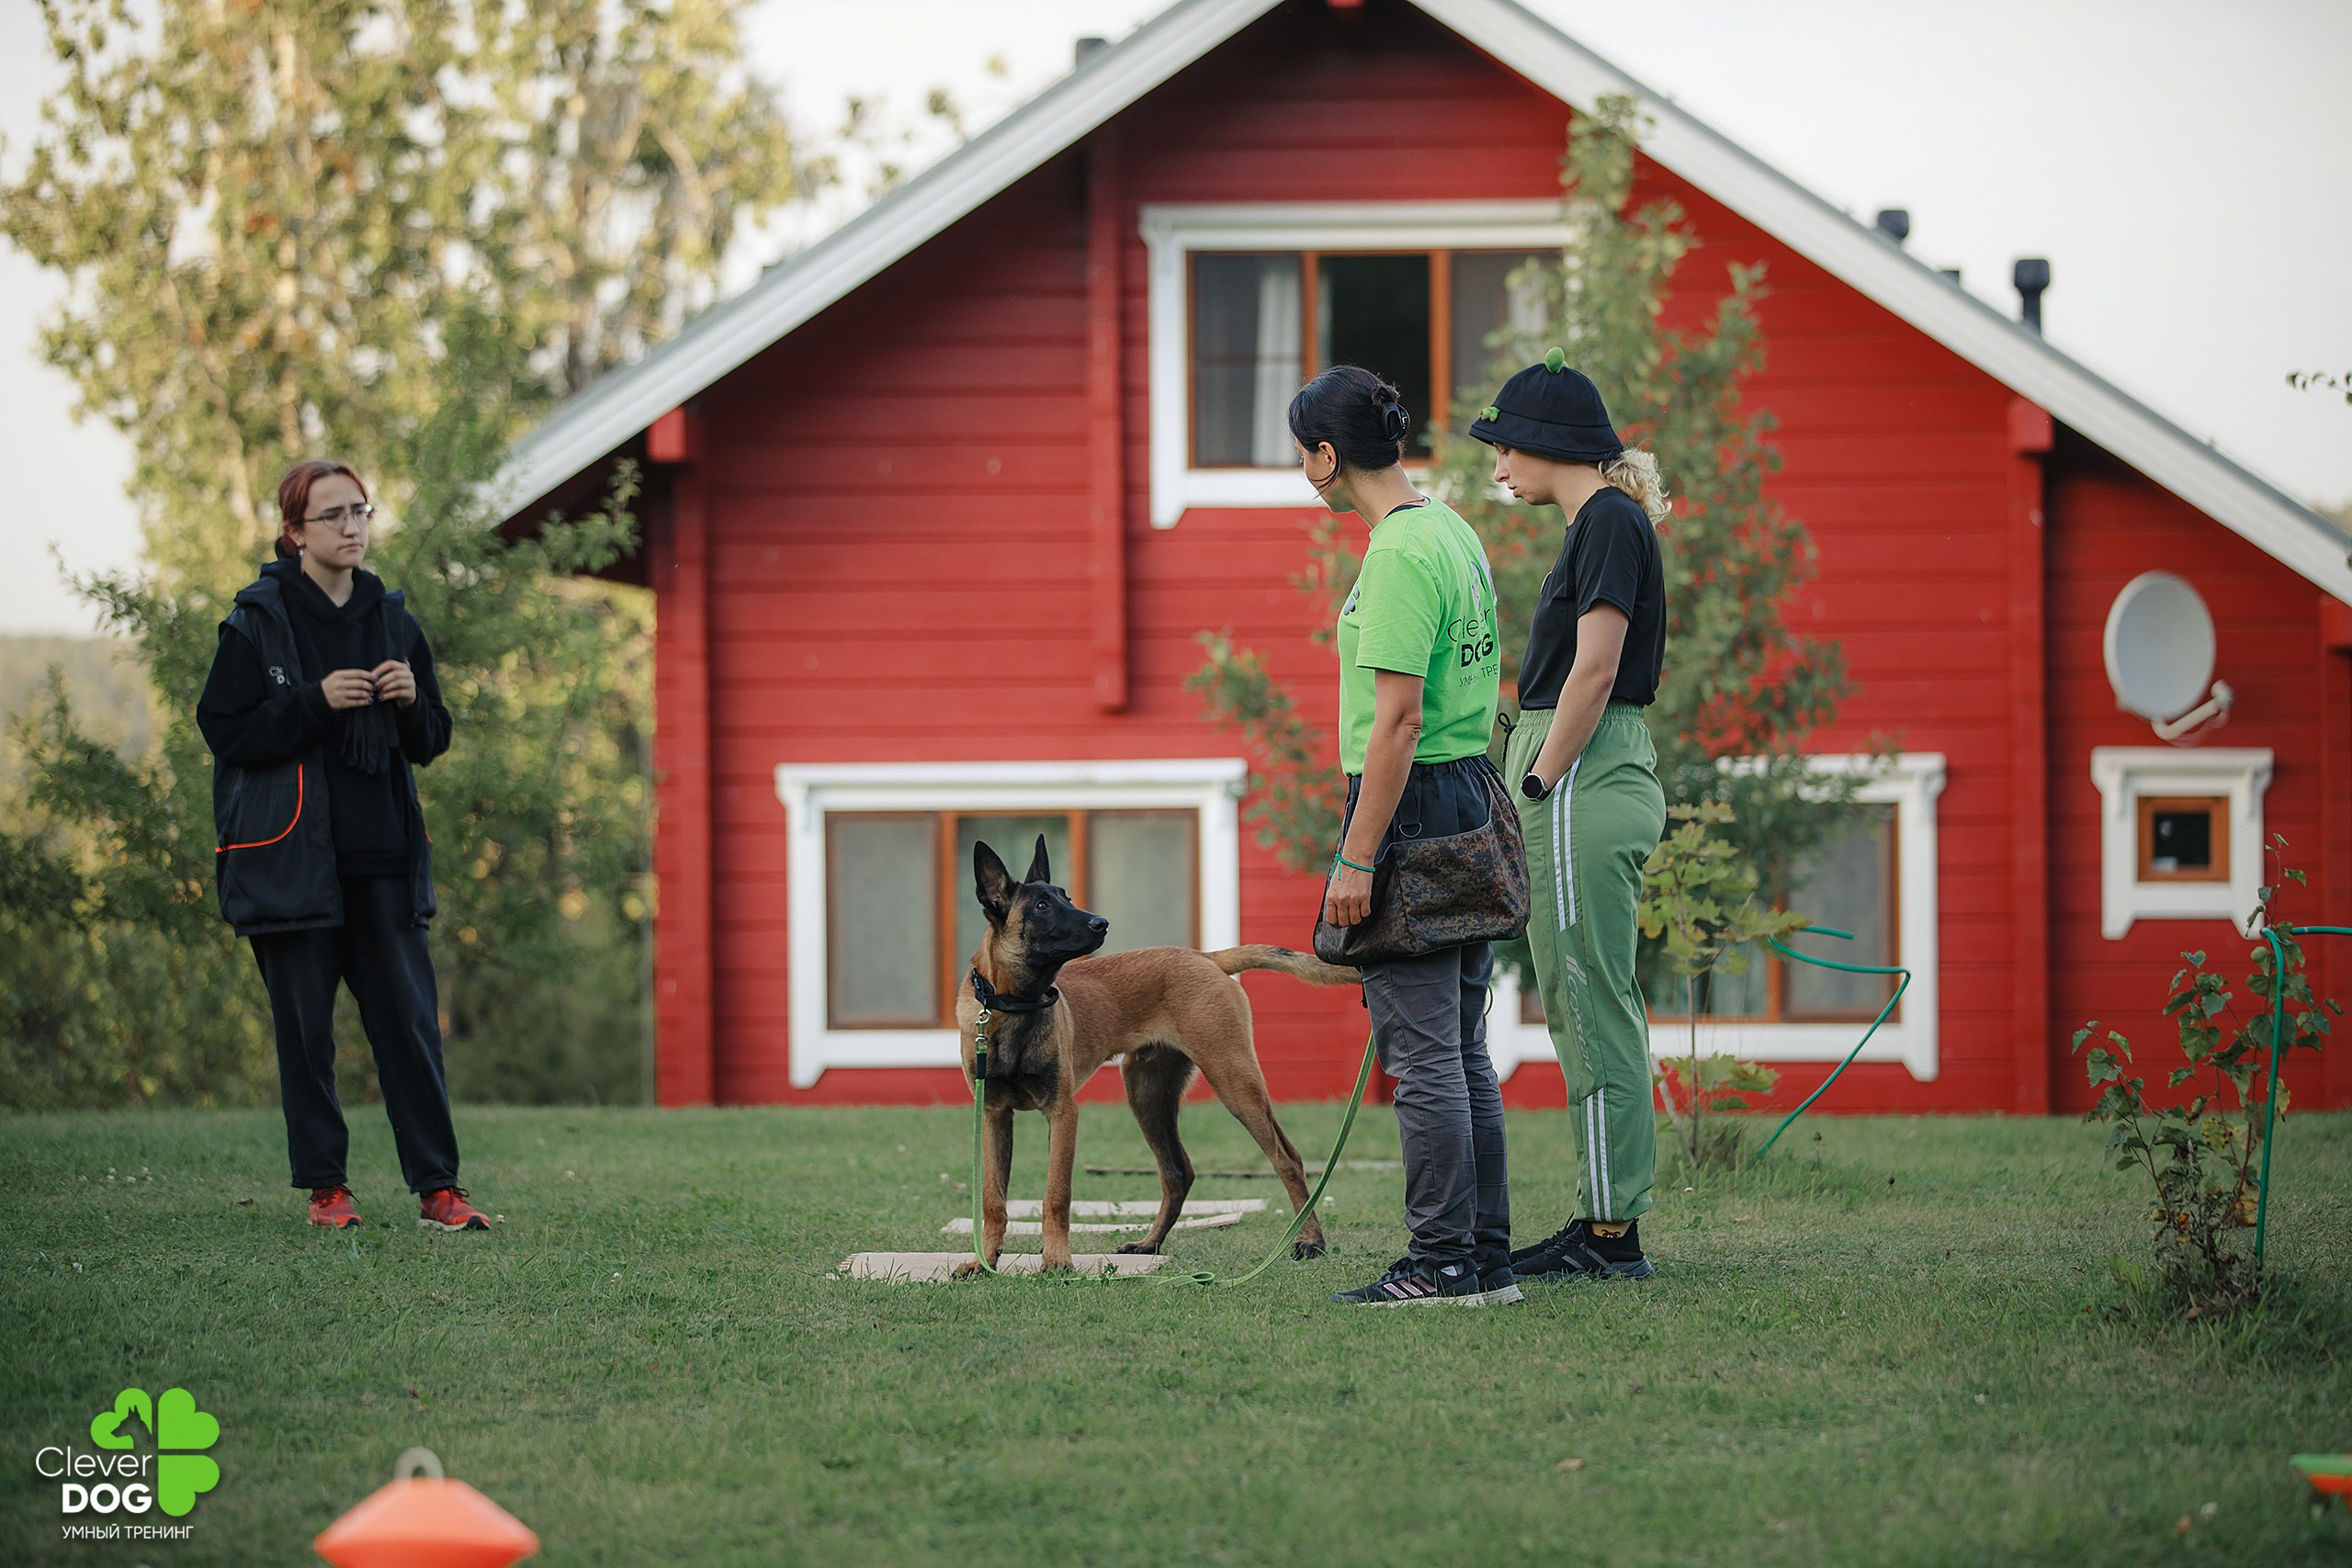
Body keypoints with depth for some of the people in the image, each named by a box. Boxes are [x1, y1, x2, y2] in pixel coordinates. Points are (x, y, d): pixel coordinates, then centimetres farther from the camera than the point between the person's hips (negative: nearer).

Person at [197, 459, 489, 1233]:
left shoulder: (391, 620, 12)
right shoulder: (258, 621, -2)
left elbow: (430, 743, 16)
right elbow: (224, 729, -7)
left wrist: (411, 702, -6)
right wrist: (315, 701, -16)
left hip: (382, 855, 3)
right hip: (291, 853, -3)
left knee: (409, 1016, -2)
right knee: (305, 1024, 1)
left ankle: (437, 1188, -2)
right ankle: (325, 1187, 10)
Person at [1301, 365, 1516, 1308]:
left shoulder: (1400, 553, -17)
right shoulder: (1455, 534, 15)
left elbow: (1399, 718, -22)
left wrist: (1356, 859, -21)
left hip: (1412, 805, -10)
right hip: (1472, 802, 10)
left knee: (1423, 1050, -7)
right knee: (1463, 1052, 12)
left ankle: (1441, 1264, -6)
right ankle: (1486, 1259, 14)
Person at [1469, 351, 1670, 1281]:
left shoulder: (1609, 522, -12)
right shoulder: (1605, 521, 18)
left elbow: (1594, 670, -19)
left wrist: (1538, 785, -15)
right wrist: (1537, 796, 18)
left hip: (1583, 785, -10)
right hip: (1595, 782, 10)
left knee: (1591, 1006, -8)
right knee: (1591, 1008, 11)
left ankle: (1611, 1230, -6)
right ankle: (1607, 1227, 14)